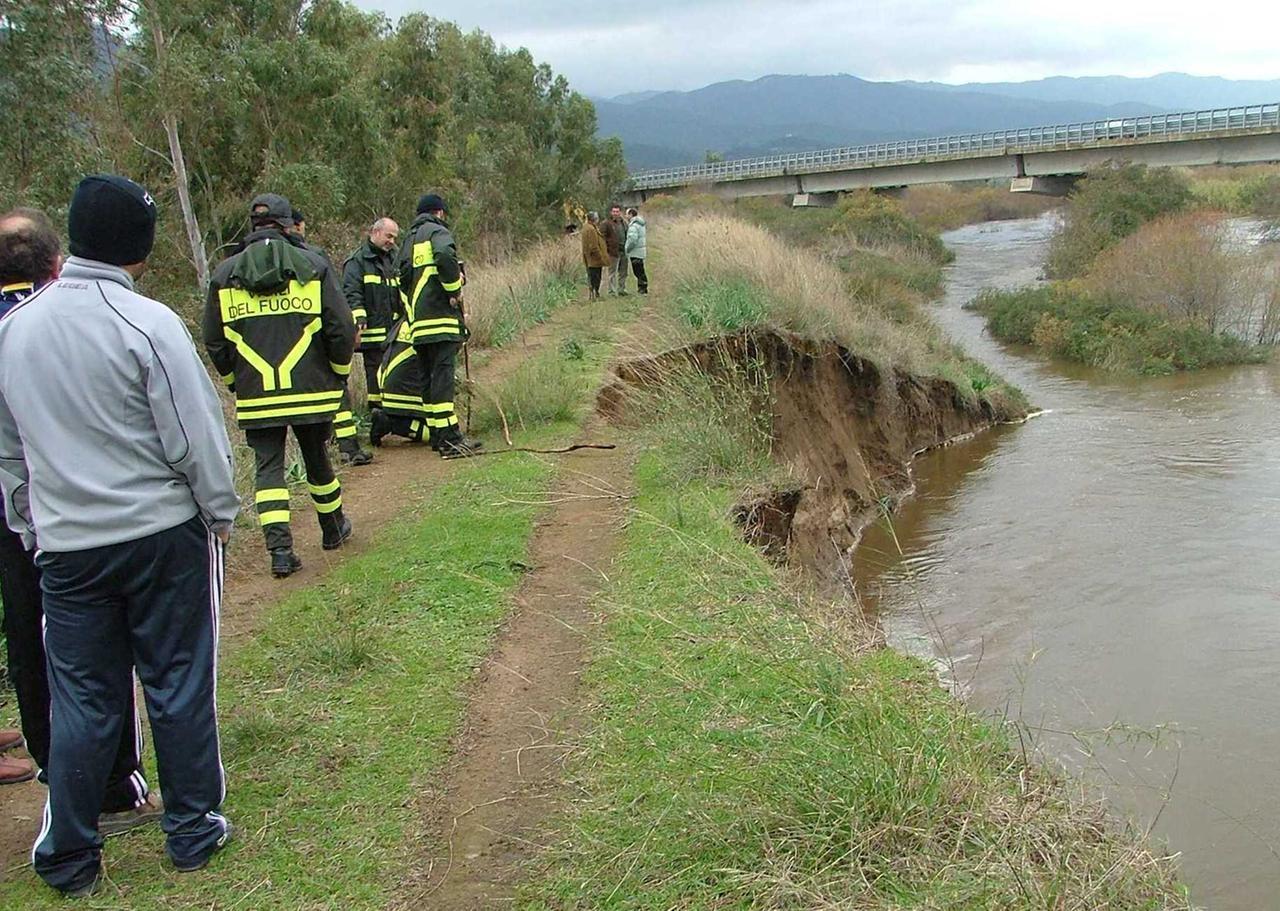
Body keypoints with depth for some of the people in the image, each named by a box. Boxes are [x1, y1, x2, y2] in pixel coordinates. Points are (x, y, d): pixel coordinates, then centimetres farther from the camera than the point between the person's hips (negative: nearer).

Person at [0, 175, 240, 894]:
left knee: (83, 699, 13)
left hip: (66, 545, 4)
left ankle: (68, 855, 22)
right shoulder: (148, 323, -15)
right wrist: (222, 514, 1)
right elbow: (196, 437, -13)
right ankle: (193, 831, 22)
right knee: (179, 685, 9)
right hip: (164, 536, -4)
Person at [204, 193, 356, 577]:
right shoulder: (313, 266, -3)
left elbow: (214, 341, 7)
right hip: (311, 389, 0)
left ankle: (280, 549, -7)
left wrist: (235, 381, 20)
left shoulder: (224, 275, 3)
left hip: (256, 397, 0)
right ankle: (333, 529, 35)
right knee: (316, 458, 17)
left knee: (268, 467, 4)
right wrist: (339, 373, 10)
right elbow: (341, 327, -5)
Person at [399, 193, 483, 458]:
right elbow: (445, 256, -24)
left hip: (418, 321, 8)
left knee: (428, 377, 12)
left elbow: (403, 276, 19)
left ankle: (436, 435, 15)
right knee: (443, 374, -12)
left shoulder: (409, 238, 22)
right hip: (440, 317, -8)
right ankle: (449, 438, -16)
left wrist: (410, 309, 19)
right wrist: (454, 289, -13)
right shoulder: (437, 232, -3)